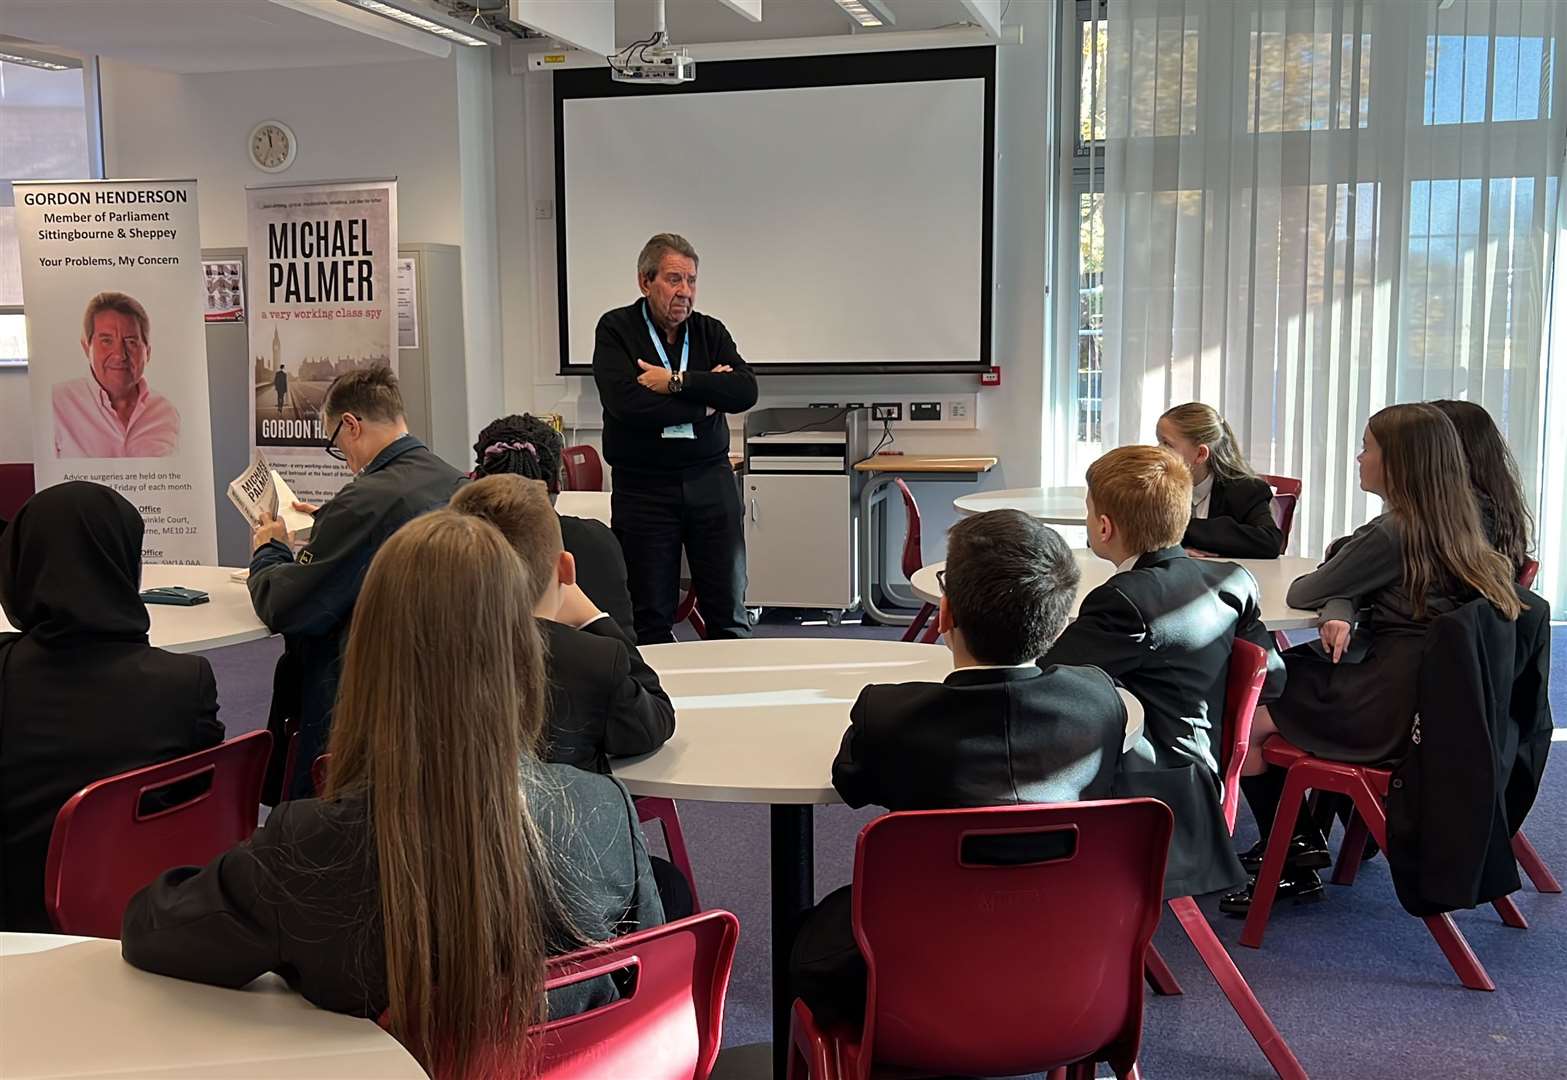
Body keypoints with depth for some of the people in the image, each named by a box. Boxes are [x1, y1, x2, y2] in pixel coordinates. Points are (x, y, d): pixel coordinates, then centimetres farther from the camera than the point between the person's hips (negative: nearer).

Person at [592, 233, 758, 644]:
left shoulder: (710, 331, 8)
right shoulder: (615, 329, -2)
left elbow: (746, 391, -9)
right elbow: (626, 402, -19)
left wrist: (677, 382, -17)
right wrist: (707, 397, -10)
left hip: (711, 482, 3)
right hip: (643, 490, -3)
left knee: (730, 614, 7)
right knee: (651, 618, 5)